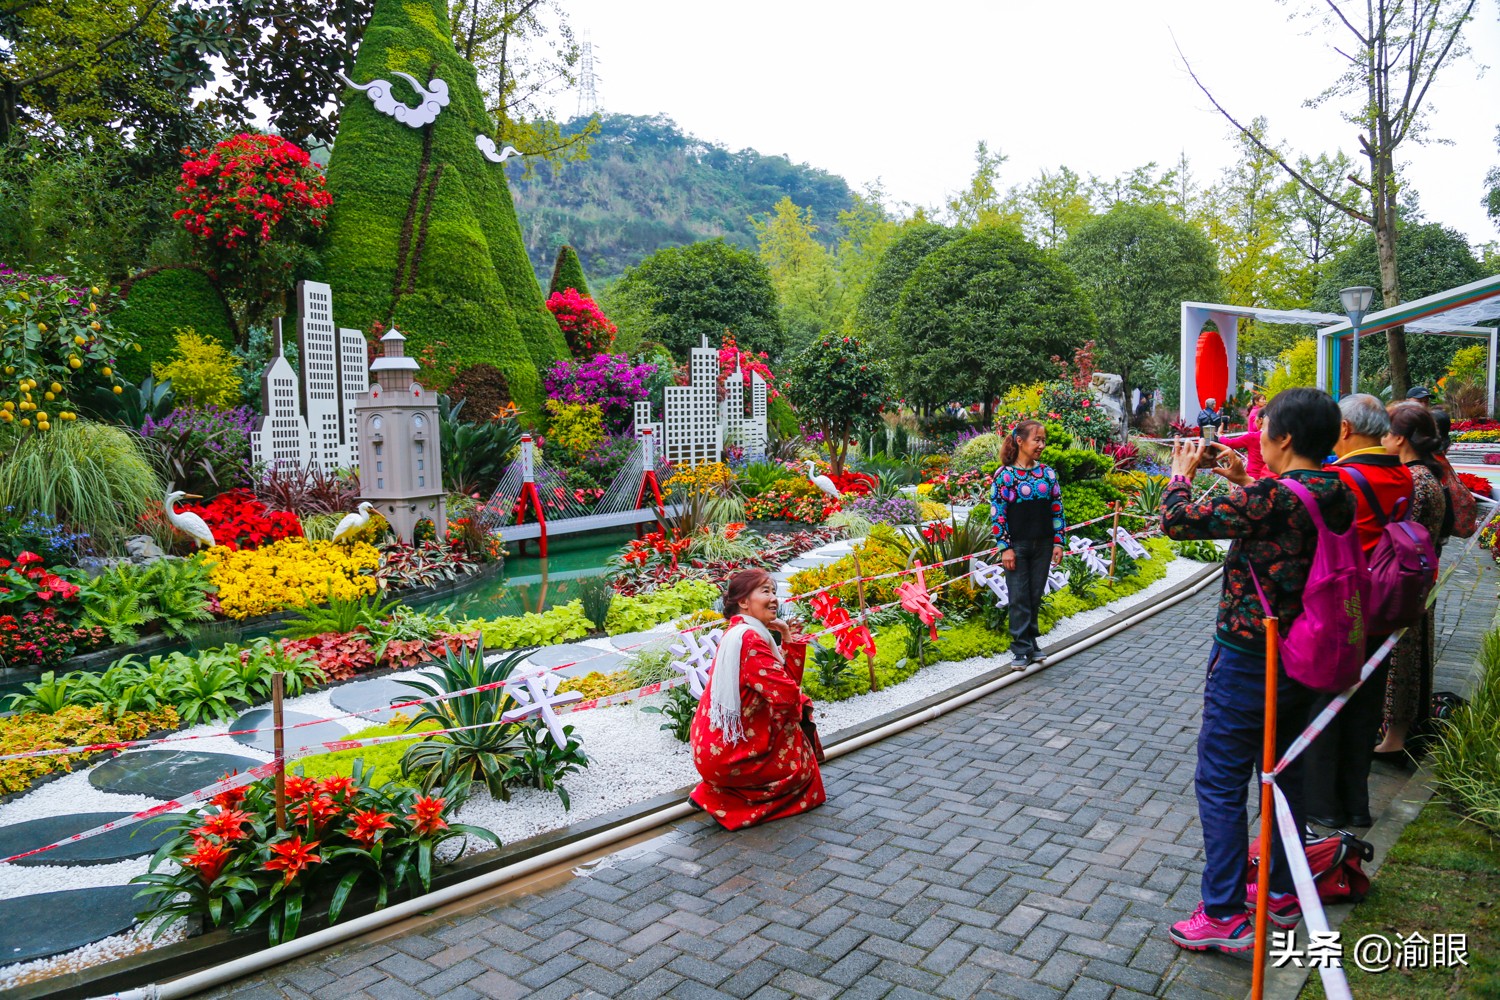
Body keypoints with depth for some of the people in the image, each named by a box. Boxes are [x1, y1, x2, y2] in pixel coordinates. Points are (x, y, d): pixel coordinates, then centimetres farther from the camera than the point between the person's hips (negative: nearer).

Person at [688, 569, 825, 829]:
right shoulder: (748, 637, -22)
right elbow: (786, 694, -25)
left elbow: (790, 680, 9)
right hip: (729, 755, -9)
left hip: (715, 746, 9)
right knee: (803, 770, 12)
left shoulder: (741, 633, 9)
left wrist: (787, 637, -1)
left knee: (801, 708, 19)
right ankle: (723, 799, 4)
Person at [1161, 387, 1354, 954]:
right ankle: (1284, 894, 35)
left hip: (1249, 662, -9)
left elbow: (1180, 522, -21)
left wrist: (1181, 474, -3)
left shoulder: (1270, 496, -25)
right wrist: (1243, 481, 15)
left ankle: (1225, 917, 7)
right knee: (1284, 773, 21)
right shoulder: (1338, 495, 1)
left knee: (1219, 783, 1)